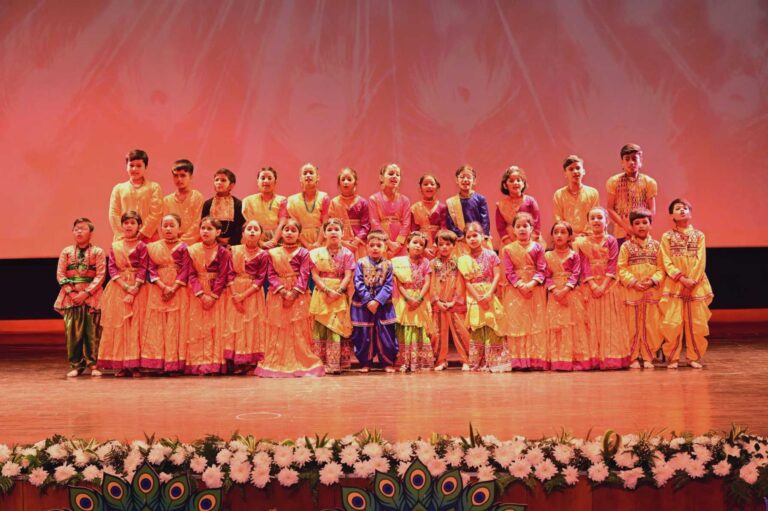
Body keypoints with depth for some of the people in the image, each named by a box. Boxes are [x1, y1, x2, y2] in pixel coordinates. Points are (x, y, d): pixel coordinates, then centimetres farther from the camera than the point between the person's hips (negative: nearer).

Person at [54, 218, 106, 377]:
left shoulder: (98, 252, 3)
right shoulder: (66, 252, 10)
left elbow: (100, 276, -3)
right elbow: (60, 275, 6)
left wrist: (86, 292, -12)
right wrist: (71, 292, -7)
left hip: (91, 296, -1)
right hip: (71, 296, 2)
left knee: (92, 332, -1)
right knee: (72, 332, -2)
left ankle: (92, 364, 8)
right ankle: (76, 365, 7)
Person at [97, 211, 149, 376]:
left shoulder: (141, 246, 1)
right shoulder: (115, 246, 10)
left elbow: (143, 269, -5)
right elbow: (111, 268, 2)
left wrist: (134, 289, -15)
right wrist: (125, 286, -11)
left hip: (137, 289, -3)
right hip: (118, 288, 3)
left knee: (135, 325, -4)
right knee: (117, 325, 1)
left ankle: (135, 364, -1)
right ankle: (120, 364, 6)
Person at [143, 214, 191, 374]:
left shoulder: (183, 248, 1)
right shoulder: (153, 247, 8)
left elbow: (185, 270, -5)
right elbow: (152, 270, 1)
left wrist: (173, 288, -15)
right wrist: (163, 286, -13)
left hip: (178, 290, -2)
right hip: (158, 291, 2)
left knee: (176, 325, -3)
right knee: (157, 325, 1)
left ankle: (175, 363, -1)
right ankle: (157, 361, 3)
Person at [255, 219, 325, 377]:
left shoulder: (303, 253, 2)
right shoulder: (273, 253, 8)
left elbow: (304, 275, -6)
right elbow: (271, 275, 1)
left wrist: (293, 293, -17)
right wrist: (283, 291, -14)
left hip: (298, 295, -2)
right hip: (278, 296, 2)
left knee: (298, 330, -2)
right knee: (277, 330, 3)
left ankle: (301, 363, 3)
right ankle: (277, 364, 7)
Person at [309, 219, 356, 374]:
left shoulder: (347, 253, 3)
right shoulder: (317, 253, 5)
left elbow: (348, 276, -4)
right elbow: (315, 275, -2)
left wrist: (338, 292, -18)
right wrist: (327, 290, -15)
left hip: (340, 296, -1)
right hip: (321, 295, 1)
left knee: (337, 327, -4)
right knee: (320, 328, -1)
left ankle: (335, 364, -1)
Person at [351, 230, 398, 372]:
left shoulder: (388, 265, 1)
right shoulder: (361, 263, -1)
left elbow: (388, 286, -5)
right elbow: (358, 284, -8)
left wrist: (377, 301, -17)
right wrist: (368, 301, -16)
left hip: (383, 305, 0)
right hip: (363, 305, 0)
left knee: (385, 333, 2)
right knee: (363, 334, 4)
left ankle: (388, 362, 14)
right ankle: (365, 363, 17)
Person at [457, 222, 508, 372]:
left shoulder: (491, 255, 2)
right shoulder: (464, 259, 3)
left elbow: (497, 276, -3)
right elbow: (467, 282, -2)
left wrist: (489, 294, -15)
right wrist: (478, 298, -13)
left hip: (490, 297, -1)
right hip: (474, 299, 1)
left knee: (493, 330, -3)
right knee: (476, 331, 1)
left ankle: (495, 362, 1)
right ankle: (478, 364, 6)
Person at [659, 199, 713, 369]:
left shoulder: (699, 235, 7)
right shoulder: (667, 237, 5)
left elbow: (701, 261, -1)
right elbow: (667, 263, -3)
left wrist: (692, 281, -13)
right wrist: (682, 279, -16)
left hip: (697, 285, 1)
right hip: (674, 285, -1)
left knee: (697, 323, 2)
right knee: (672, 323, -6)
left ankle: (694, 357, 13)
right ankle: (672, 358, 4)